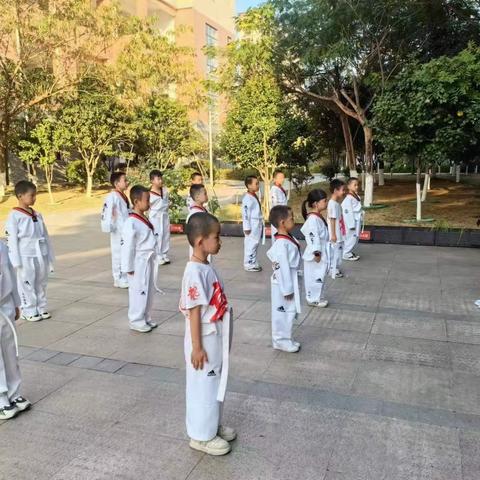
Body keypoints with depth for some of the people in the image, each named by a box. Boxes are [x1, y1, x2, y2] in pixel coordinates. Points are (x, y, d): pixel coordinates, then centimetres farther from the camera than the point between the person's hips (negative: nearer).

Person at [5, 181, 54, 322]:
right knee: (27, 284, 4)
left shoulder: (37, 215, 9)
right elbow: (11, 240, -11)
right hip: (25, 257, -6)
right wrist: (16, 261, -14)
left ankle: (41, 308, 25)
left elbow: (45, 236, 12)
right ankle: (29, 311, 15)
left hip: (40, 255, 6)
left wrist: (49, 256, 12)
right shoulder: (14, 216, -9)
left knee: (41, 283, 13)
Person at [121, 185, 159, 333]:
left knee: (149, 291, 16)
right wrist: (129, 267, -16)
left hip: (148, 261, 9)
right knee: (139, 291, 1)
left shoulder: (144, 219, 9)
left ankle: (145, 318, 28)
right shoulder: (131, 223, -20)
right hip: (139, 263, -9)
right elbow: (127, 247, -19)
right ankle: (136, 321, 14)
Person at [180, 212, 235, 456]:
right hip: (204, 341, -9)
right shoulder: (195, 272, -24)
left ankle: (213, 425, 40)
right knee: (203, 387, 8)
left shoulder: (207, 267, 5)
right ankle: (202, 435, 25)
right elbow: (194, 311, -23)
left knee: (215, 384, 22)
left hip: (215, 339, 9)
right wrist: (197, 347, -19)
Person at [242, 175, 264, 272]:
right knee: (251, 244, -3)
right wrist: (247, 227, -21)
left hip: (257, 225, 10)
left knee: (255, 243, 15)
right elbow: (245, 214, -20)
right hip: (252, 225, -10)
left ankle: (253, 263, 25)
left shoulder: (254, 196, 12)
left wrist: (261, 224, 20)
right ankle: (249, 264, 5)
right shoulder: (247, 198, -18)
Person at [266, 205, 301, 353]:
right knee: (283, 312, 3)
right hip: (284, 282, -10)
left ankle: (285, 338, 30)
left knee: (289, 311, 18)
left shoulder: (286, 239, 5)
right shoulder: (283, 244, -25)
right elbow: (283, 268, -24)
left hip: (290, 280, 10)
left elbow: (271, 253, 16)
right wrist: (287, 289, -20)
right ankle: (281, 341, 16)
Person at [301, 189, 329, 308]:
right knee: (315, 277, 2)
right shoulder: (313, 219, -22)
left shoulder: (317, 217, 11)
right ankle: (313, 299, 14)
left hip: (321, 253, 10)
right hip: (316, 254, -10)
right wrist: (316, 253, -24)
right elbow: (313, 236, -26)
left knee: (319, 276, 18)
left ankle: (317, 297, 30)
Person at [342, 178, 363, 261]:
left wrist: (359, 224, 18)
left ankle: (349, 251, 30)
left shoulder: (357, 196, 9)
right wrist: (352, 225, -20)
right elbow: (347, 212, -21)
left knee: (356, 238, 16)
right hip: (352, 222, -9)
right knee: (351, 238, -2)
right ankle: (346, 254, 11)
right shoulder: (348, 198, -20)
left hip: (357, 221, 9)